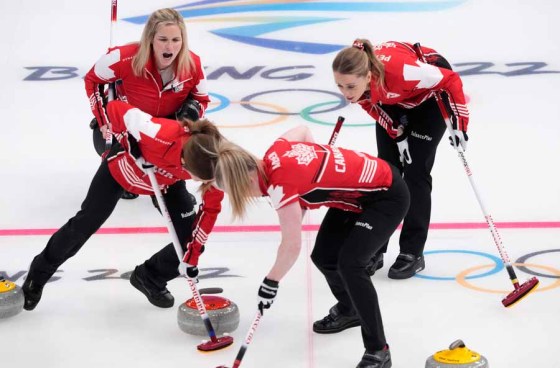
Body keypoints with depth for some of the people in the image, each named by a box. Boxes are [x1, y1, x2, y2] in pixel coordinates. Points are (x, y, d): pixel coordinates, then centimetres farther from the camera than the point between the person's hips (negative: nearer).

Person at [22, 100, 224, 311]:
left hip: (167, 182, 3)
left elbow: (211, 207, -19)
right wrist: (133, 150, -27)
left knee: (191, 241, -9)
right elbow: (116, 108, -32)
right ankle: (36, 278, 28)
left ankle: (150, 278, 21)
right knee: (83, 226, 4)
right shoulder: (161, 135, -47)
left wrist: (192, 254, -22)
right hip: (123, 167, -3)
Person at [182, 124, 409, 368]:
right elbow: (302, 130, 15)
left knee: (349, 264, -22)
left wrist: (270, 282, -10)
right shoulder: (275, 152, -7)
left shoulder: (280, 185, -29)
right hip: (356, 191, 10)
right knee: (323, 256, 12)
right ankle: (349, 310, 41)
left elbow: (292, 246, -24)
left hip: (387, 195, -9)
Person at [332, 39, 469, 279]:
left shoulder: (400, 70, -45)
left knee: (415, 172, -7)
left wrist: (459, 123, -27)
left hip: (432, 93, -5)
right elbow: (372, 104, -6)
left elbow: (451, 81, -30)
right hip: (394, 102, 5)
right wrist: (397, 134, -10)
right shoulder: (354, 81, -29)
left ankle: (412, 253, 3)